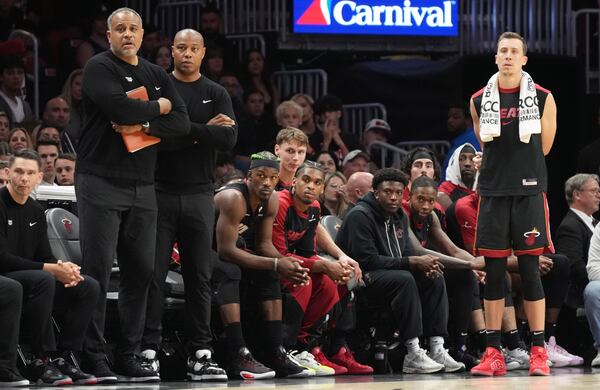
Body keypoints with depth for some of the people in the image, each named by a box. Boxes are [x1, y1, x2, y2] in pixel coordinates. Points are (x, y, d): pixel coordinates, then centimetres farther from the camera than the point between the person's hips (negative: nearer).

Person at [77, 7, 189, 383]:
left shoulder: (157, 75, 16)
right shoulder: (99, 68, -3)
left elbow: (182, 123, 5)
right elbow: (120, 108, -20)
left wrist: (142, 125, -11)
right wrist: (157, 108, -3)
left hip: (143, 186, 6)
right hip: (101, 181, -6)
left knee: (141, 270, 4)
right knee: (98, 270, -7)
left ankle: (130, 356, 9)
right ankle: (94, 356, -5)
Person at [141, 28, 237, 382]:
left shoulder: (216, 94, 10)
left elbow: (229, 139, -5)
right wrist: (204, 132, -11)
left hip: (200, 194, 2)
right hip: (160, 191, -2)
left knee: (200, 276, 3)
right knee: (154, 274, -4)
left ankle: (200, 353, 4)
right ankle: (149, 350, -2)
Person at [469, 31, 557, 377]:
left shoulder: (543, 98, 1)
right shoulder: (480, 101, 7)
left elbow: (544, 148, 8)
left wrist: (523, 170, 8)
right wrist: (500, 172, 12)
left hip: (529, 192, -2)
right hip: (493, 192, 2)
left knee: (530, 270, -2)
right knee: (493, 272, 2)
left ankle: (539, 351, 2)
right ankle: (494, 354, 5)